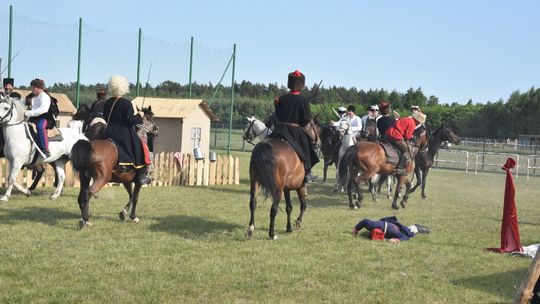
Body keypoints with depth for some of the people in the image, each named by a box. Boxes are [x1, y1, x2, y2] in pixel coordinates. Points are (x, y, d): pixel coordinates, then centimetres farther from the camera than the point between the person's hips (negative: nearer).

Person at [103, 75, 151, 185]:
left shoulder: (107, 103, 7)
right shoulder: (126, 103, -13)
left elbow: (106, 119, 14)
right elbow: (130, 120, -17)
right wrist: (139, 116, -1)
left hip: (109, 133, 6)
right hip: (125, 134, -6)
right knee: (139, 149, 5)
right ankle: (141, 175, 2)